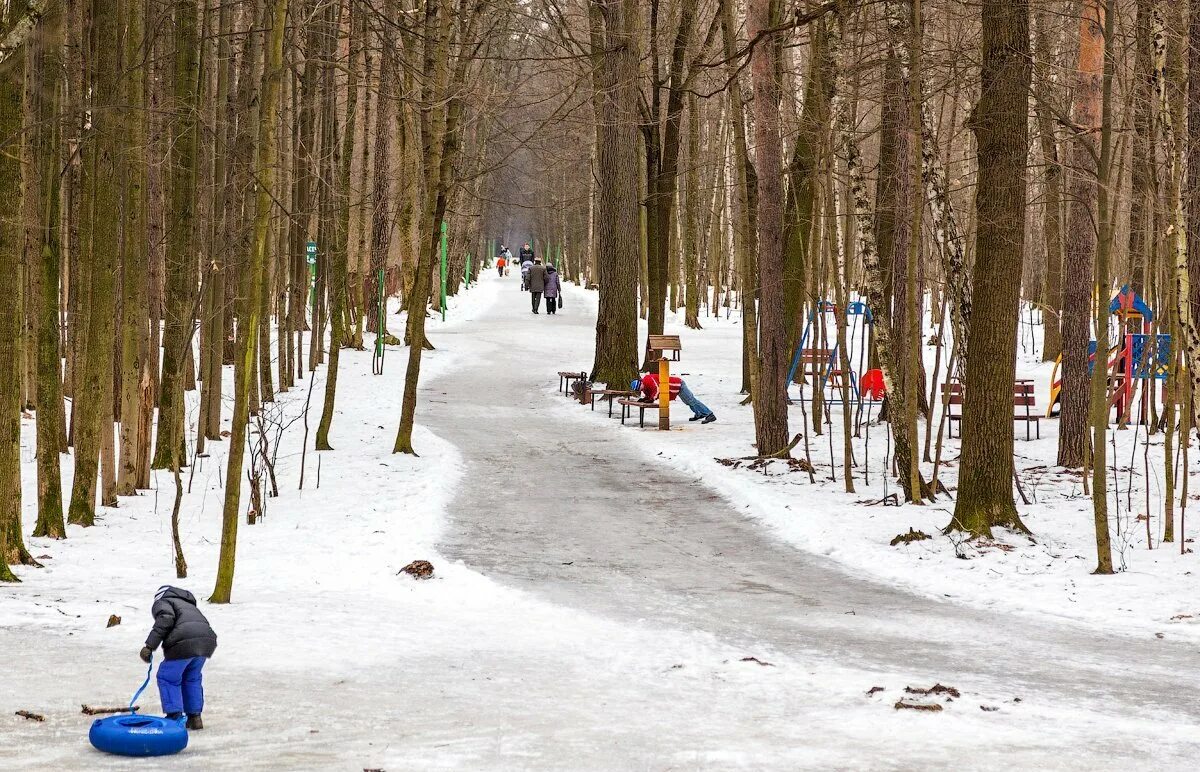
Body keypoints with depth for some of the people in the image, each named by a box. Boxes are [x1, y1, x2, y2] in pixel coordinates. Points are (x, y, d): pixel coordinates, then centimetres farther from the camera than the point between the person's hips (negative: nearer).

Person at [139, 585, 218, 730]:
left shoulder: (161, 603, 17)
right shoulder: (189, 605, 39)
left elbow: (166, 619, -7)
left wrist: (149, 646, -11)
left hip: (184, 642, -7)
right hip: (207, 639, 7)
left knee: (167, 678, 11)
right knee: (192, 678, 26)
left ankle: (175, 717, 8)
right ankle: (195, 717, 26)